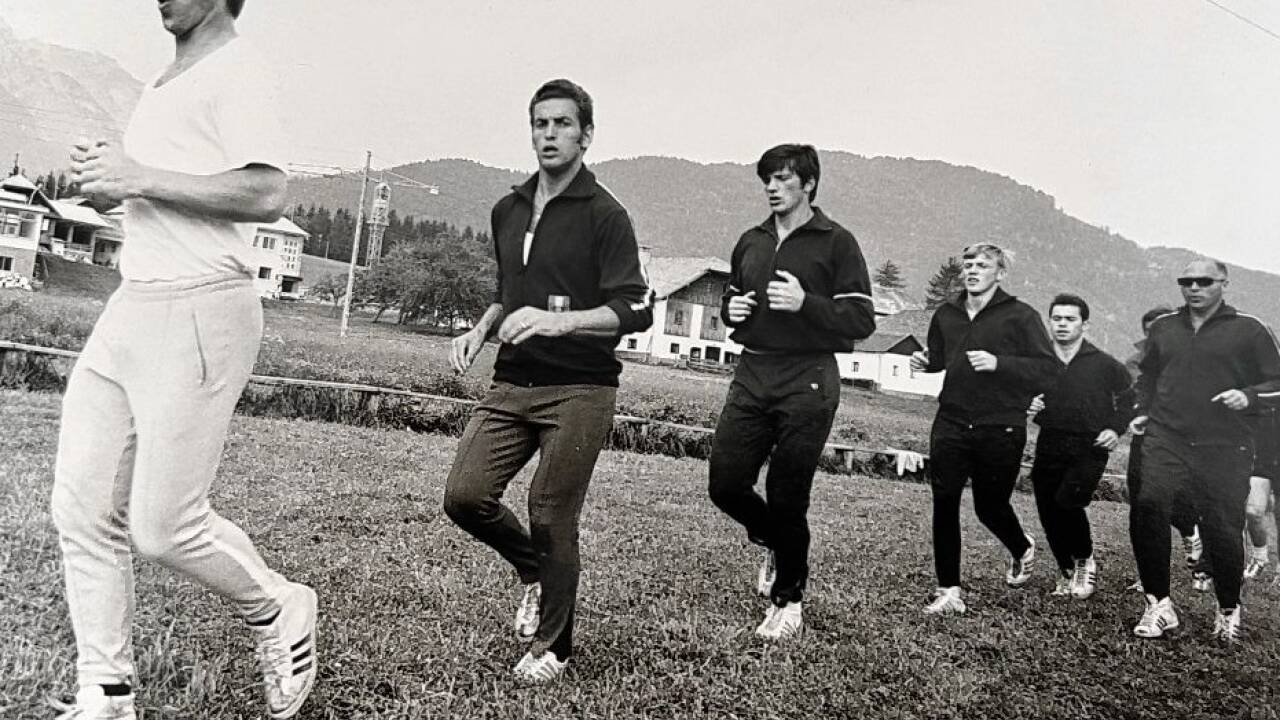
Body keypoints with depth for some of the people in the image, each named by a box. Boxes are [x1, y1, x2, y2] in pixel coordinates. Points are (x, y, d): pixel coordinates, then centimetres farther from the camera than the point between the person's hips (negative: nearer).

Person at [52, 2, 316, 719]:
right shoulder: (165, 83, 21)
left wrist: (140, 177, -16)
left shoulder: (237, 69, -7)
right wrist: (107, 175, 12)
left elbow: (266, 194, -22)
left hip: (197, 314, -9)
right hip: (129, 307, 9)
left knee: (163, 525, -6)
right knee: (83, 510, 5)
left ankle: (282, 611, 21)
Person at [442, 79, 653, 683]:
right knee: (464, 496, -4)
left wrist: (560, 320, -27)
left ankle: (551, 648, 20)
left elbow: (636, 310, -14)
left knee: (552, 518, -2)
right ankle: (535, 572, 26)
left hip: (578, 390, -6)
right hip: (512, 384, 6)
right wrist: (482, 329, 9)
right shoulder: (508, 211, 15)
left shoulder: (604, 215, -6)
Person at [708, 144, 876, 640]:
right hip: (752, 376, 5)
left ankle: (788, 601, 21)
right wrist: (731, 310, 4)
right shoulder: (751, 243, 15)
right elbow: (730, 300, 27)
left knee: (787, 499, 0)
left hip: (807, 384, -5)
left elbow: (862, 320, -7)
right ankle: (774, 542, 32)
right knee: (725, 484, 0)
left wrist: (805, 303, -20)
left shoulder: (836, 243, -2)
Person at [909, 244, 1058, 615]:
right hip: (951, 425, 3)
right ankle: (949, 591, 8)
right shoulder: (946, 314, 9)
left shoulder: (1021, 316, -5)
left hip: (1000, 430, -3)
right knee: (944, 504, -4)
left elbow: (1050, 369, -11)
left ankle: (1023, 549, 44)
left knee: (990, 507, 9)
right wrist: (925, 362, 3)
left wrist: (999, 363, -22)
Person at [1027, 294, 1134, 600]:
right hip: (1049, 448, 3)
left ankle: (1085, 561, 6)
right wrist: (1028, 405, -5)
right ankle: (1067, 572, 24)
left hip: (1090, 449, -3)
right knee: (1048, 514, 1)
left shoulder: (1105, 365, 0)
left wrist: (1116, 429, -3)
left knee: (1067, 501, -21)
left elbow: (1128, 399, 10)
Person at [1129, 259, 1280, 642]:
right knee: (1146, 511, -19)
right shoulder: (1163, 327, 15)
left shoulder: (1248, 329, 4)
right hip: (1165, 441, 2)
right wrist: (1144, 412, 16)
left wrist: (1249, 396, -12)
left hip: (1225, 448, -2)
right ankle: (1159, 605, -7)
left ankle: (1229, 611, 25)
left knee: (1223, 530, -1)